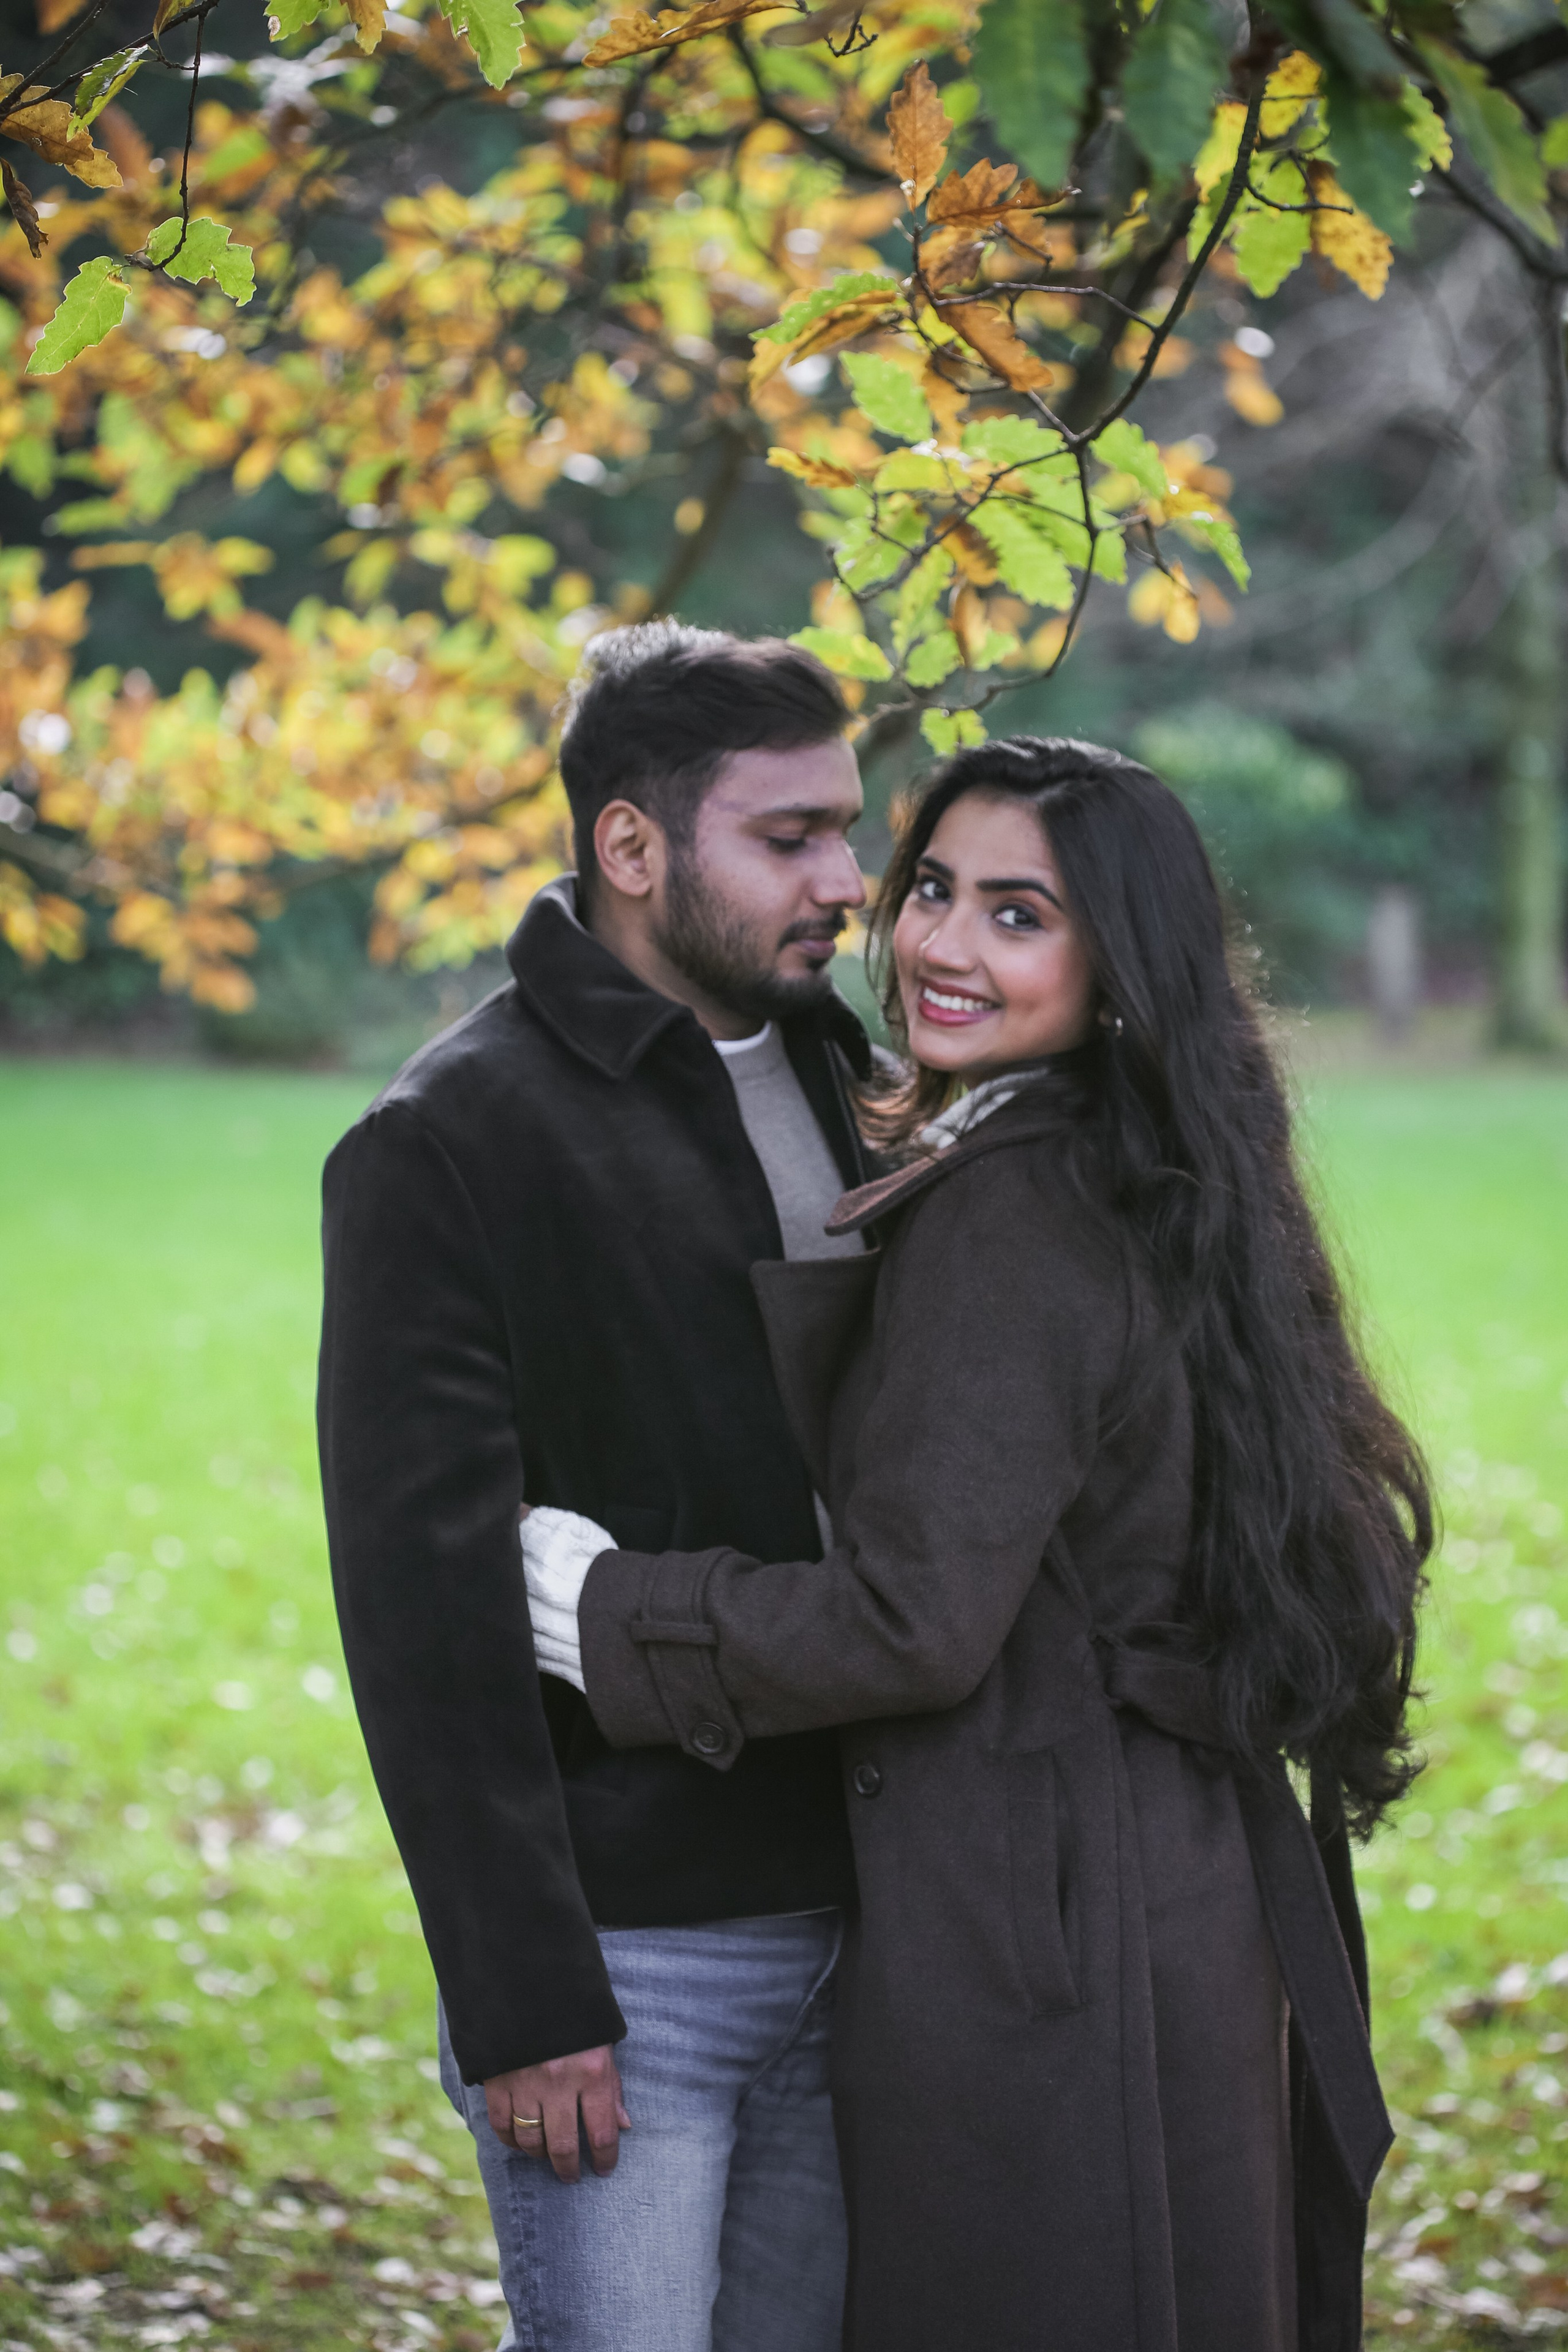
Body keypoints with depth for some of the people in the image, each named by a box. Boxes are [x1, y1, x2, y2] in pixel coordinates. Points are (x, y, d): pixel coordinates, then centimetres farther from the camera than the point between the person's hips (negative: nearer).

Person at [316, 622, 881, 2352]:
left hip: (850, 1927, 7)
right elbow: (425, 1595, -14)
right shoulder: (451, 1143, -10)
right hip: (628, 1951, -7)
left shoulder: (836, 1090, 13)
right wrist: (523, 2001, -17)